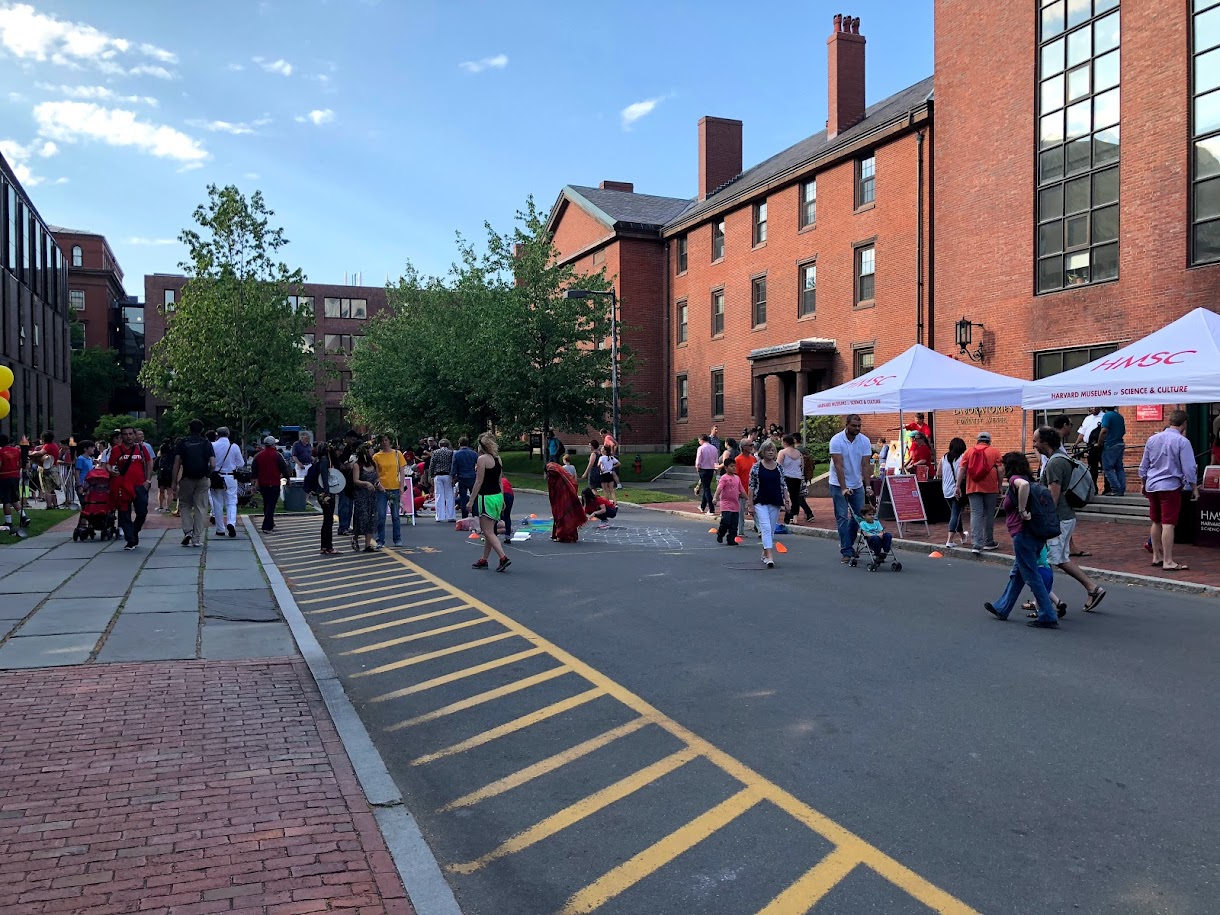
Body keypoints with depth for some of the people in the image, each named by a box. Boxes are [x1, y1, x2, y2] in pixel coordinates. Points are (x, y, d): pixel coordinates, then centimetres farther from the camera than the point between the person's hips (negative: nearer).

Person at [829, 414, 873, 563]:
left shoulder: (865, 441, -5)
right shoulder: (836, 440, -16)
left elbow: (866, 465, -8)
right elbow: (839, 466, -20)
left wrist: (868, 486, -18)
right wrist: (843, 488, -26)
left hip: (857, 485, 4)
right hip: (839, 485, -4)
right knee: (842, 517, -6)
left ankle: (848, 545, 24)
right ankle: (846, 551, -3)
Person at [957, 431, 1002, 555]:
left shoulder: (969, 451, 8)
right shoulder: (995, 452, 4)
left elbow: (961, 468, 1)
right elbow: (1000, 470, -2)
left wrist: (958, 486, 2)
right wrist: (1000, 486, 7)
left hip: (973, 488, 1)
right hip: (990, 488, -1)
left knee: (976, 514, -1)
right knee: (989, 515, 12)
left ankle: (976, 545, -11)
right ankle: (988, 542, 22)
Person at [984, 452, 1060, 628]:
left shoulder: (1015, 479, -10)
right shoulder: (1026, 479, 17)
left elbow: (1024, 485, -33)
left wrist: (1022, 511, -25)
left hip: (1023, 534, -10)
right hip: (1037, 535, 10)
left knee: (1031, 577, -3)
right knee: (1016, 574, 20)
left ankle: (1048, 617, 0)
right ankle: (1001, 609, 33)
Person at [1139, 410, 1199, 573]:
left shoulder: (1152, 439, 6)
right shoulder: (1182, 442, -11)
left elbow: (1143, 466, 13)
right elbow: (1189, 469, -10)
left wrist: (1144, 484, 25)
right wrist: (1194, 488, 2)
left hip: (1152, 486, 6)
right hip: (1171, 486, -6)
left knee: (1156, 523, 15)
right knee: (1168, 524, -6)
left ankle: (1156, 556, 25)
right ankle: (1168, 561, -6)